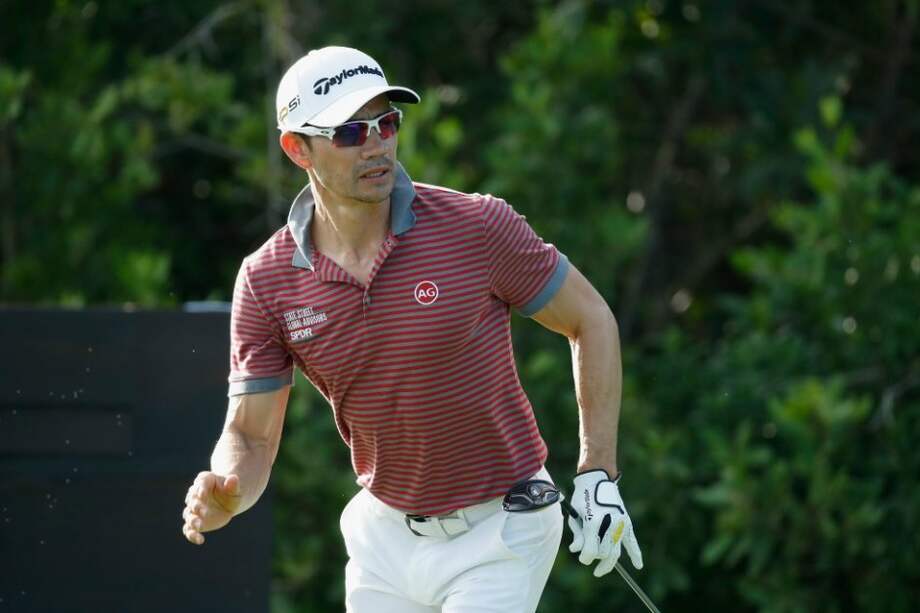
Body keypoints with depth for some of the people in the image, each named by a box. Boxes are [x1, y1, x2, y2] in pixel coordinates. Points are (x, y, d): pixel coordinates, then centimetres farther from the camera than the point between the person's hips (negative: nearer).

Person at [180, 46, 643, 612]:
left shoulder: (479, 226, -16)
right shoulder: (265, 282, -8)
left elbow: (591, 319, -4)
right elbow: (250, 438, -4)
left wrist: (598, 476, -8)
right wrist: (221, 496, -28)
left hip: (500, 530, -4)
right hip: (383, 538, 4)